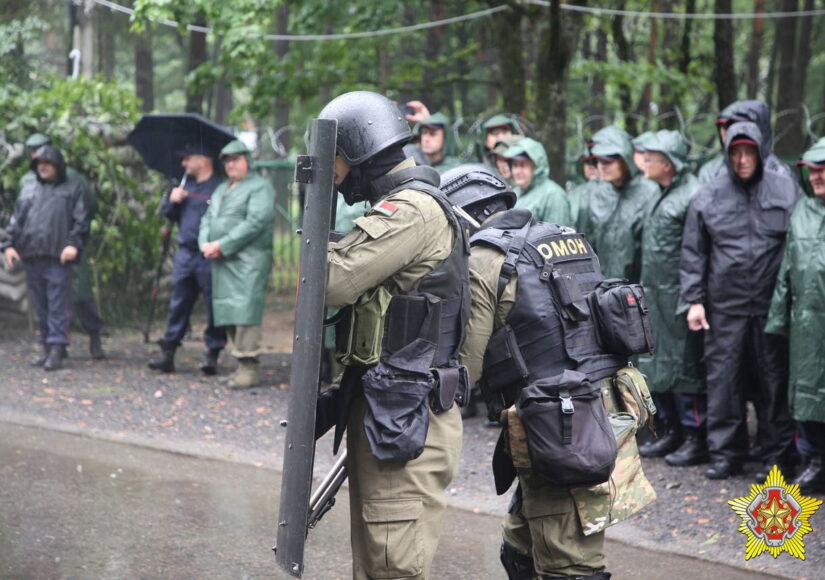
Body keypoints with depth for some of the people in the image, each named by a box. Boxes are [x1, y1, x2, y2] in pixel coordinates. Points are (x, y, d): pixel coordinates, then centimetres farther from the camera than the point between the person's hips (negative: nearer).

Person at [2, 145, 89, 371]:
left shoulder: (72, 190, 10)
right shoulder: (28, 191, 21)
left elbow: (80, 221, 2)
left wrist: (74, 244, -12)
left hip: (58, 259, -4)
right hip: (31, 258, 4)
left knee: (57, 306, -8)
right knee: (40, 307, 6)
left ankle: (57, 349, -10)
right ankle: (47, 348, 11)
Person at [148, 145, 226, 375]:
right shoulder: (186, 185, 18)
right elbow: (169, 214, 23)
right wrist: (171, 201, 4)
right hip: (185, 254, 6)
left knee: (214, 308, 0)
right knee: (178, 304, 7)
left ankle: (212, 355, 6)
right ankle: (168, 353, 10)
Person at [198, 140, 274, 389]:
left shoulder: (260, 187, -2)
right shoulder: (221, 190, 25)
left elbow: (256, 222, -14)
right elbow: (207, 219, 21)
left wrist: (222, 245, -16)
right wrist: (205, 244, -1)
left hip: (248, 260, -8)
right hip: (221, 261, 8)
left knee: (245, 310, -15)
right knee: (226, 311, 6)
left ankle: (249, 366, -14)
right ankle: (243, 366, 10)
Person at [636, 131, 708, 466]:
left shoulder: (692, 195, -15)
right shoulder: (660, 196, 15)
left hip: (678, 296, -9)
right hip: (654, 295, 9)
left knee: (684, 367, -3)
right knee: (655, 365, 14)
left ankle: (695, 437, 6)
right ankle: (669, 430, 25)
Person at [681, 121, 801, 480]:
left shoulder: (787, 191, 3)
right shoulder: (708, 198, 5)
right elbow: (693, 254, 8)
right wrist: (694, 299, 1)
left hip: (772, 304, -1)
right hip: (725, 306, 1)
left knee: (775, 382, 4)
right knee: (723, 380, 4)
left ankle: (777, 455, 14)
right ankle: (726, 453, 15)